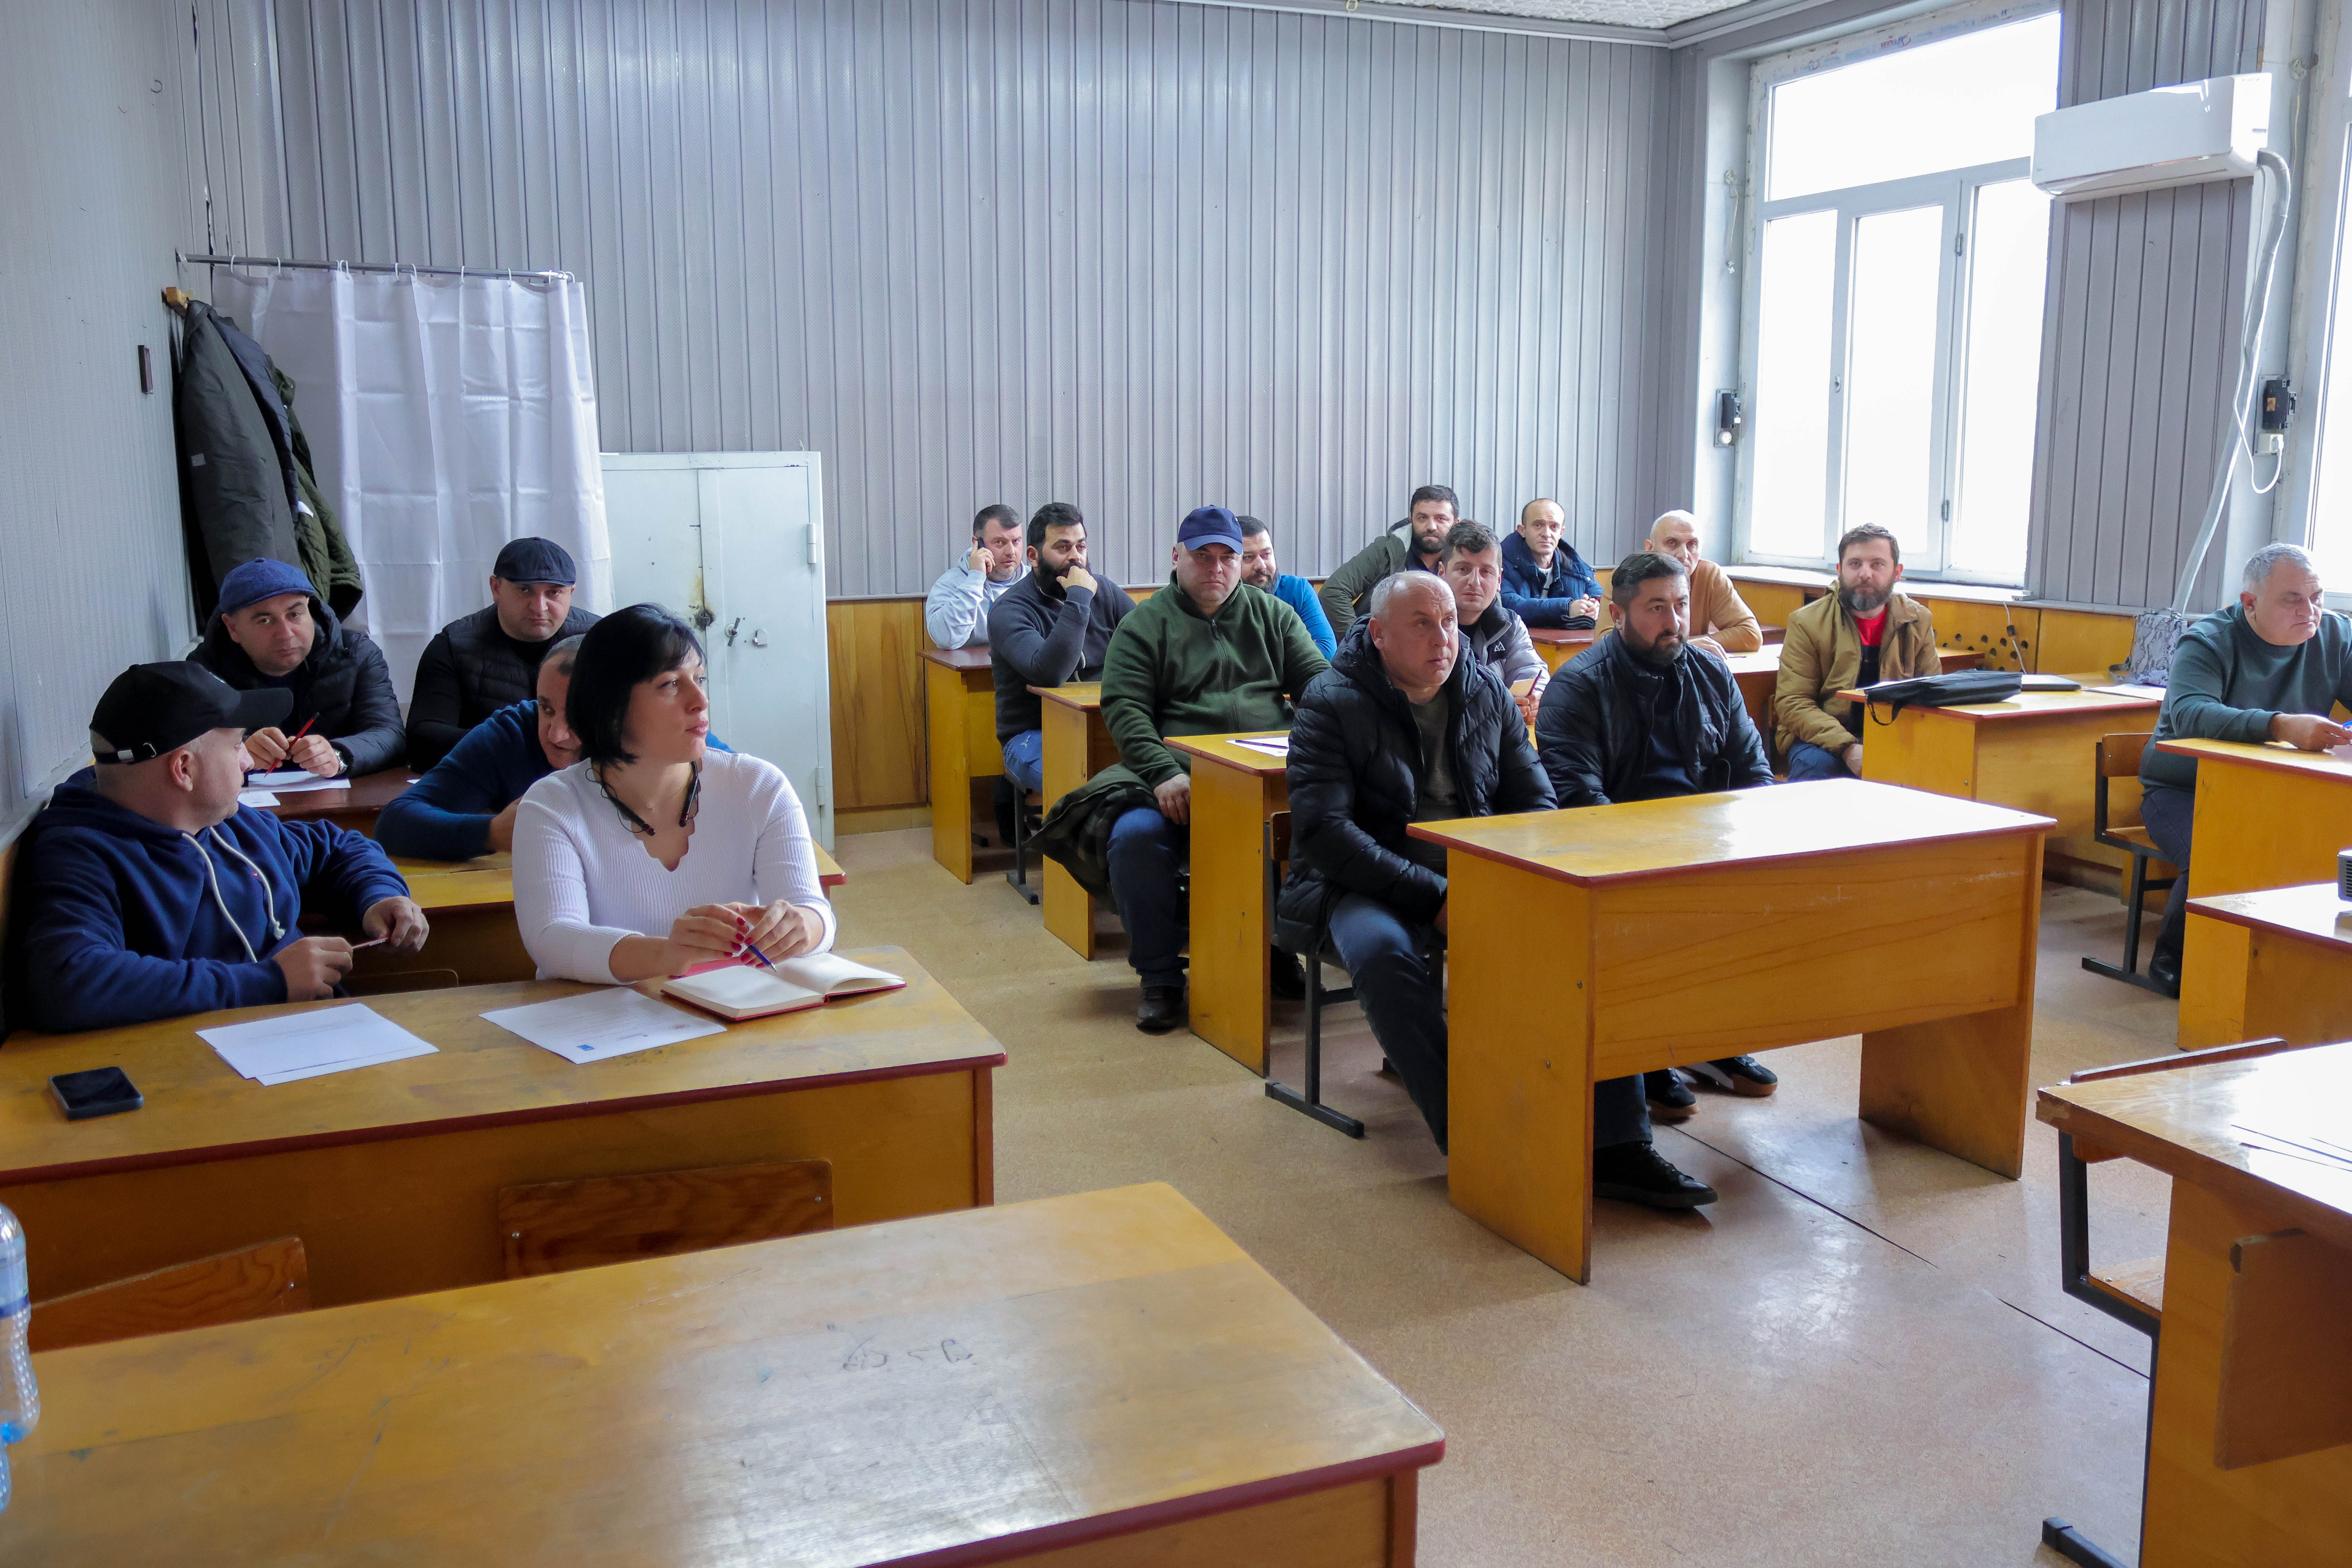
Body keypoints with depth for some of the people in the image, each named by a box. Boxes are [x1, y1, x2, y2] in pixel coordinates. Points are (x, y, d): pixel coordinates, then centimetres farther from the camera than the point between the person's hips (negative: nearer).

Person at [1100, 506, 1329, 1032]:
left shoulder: (1273, 614, 21)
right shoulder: (1143, 624, 11)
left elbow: (1319, 682, 15)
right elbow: (1124, 707, -1)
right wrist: (1164, 773, -18)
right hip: (1182, 777, -1)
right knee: (1135, 836, -31)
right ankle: (1160, 978, -12)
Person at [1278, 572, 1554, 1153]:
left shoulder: (1487, 692, 11)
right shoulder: (1330, 703, -5)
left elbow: (1536, 800, 14)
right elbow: (1323, 830, -15)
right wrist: (1434, 897, -21)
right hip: (1368, 886, -4)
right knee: (1383, 951, -38)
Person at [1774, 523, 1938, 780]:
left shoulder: (1918, 621, 7)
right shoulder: (1807, 623, -4)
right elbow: (1792, 703, -11)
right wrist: (1847, 748, -26)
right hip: (1822, 740, -3)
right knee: (1817, 765, -36)